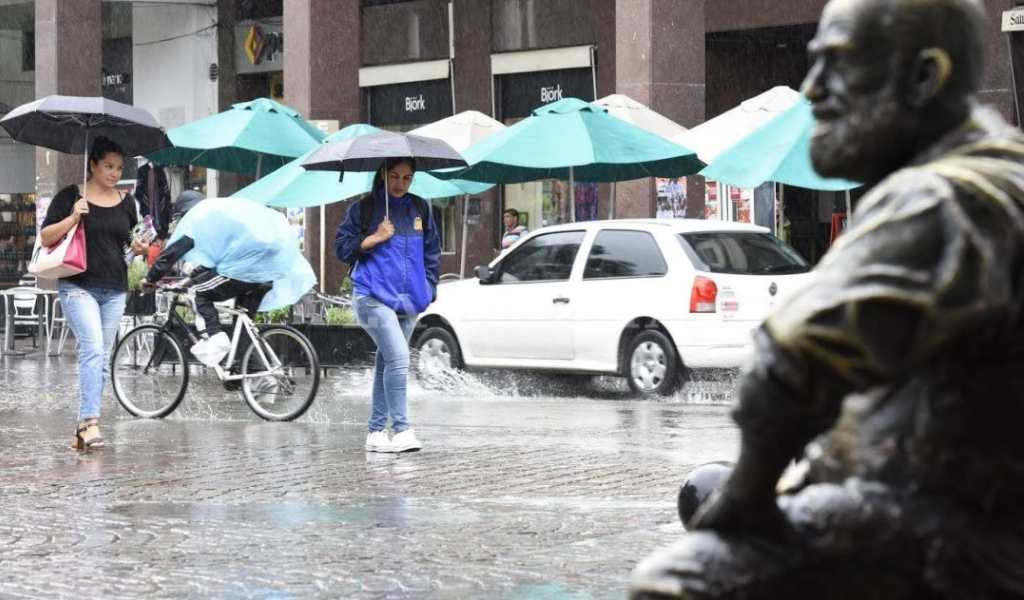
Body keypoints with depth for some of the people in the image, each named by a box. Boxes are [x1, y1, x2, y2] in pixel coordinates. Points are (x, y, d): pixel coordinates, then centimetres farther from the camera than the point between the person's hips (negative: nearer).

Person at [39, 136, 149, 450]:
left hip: (115, 290, 5)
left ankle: (84, 425, 10)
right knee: (92, 349, -21)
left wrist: (138, 247, -1)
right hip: (78, 286, -5)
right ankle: (90, 421, -26)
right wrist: (73, 218, -16)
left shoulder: (126, 201, 13)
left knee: (101, 358, 4)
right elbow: (45, 237, -1)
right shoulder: (71, 196, 0)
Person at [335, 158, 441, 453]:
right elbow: (342, 247, 1)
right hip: (373, 297, -5)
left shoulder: (419, 208, 14)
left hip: (409, 301, 5)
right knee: (398, 359, -19)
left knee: (387, 364, 9)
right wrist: (376, 238, -9)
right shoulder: (364, 208, 2)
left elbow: (432, 250, 21)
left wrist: (429, 288, 14)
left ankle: (376, 432, 15)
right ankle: (401, 430, -18)